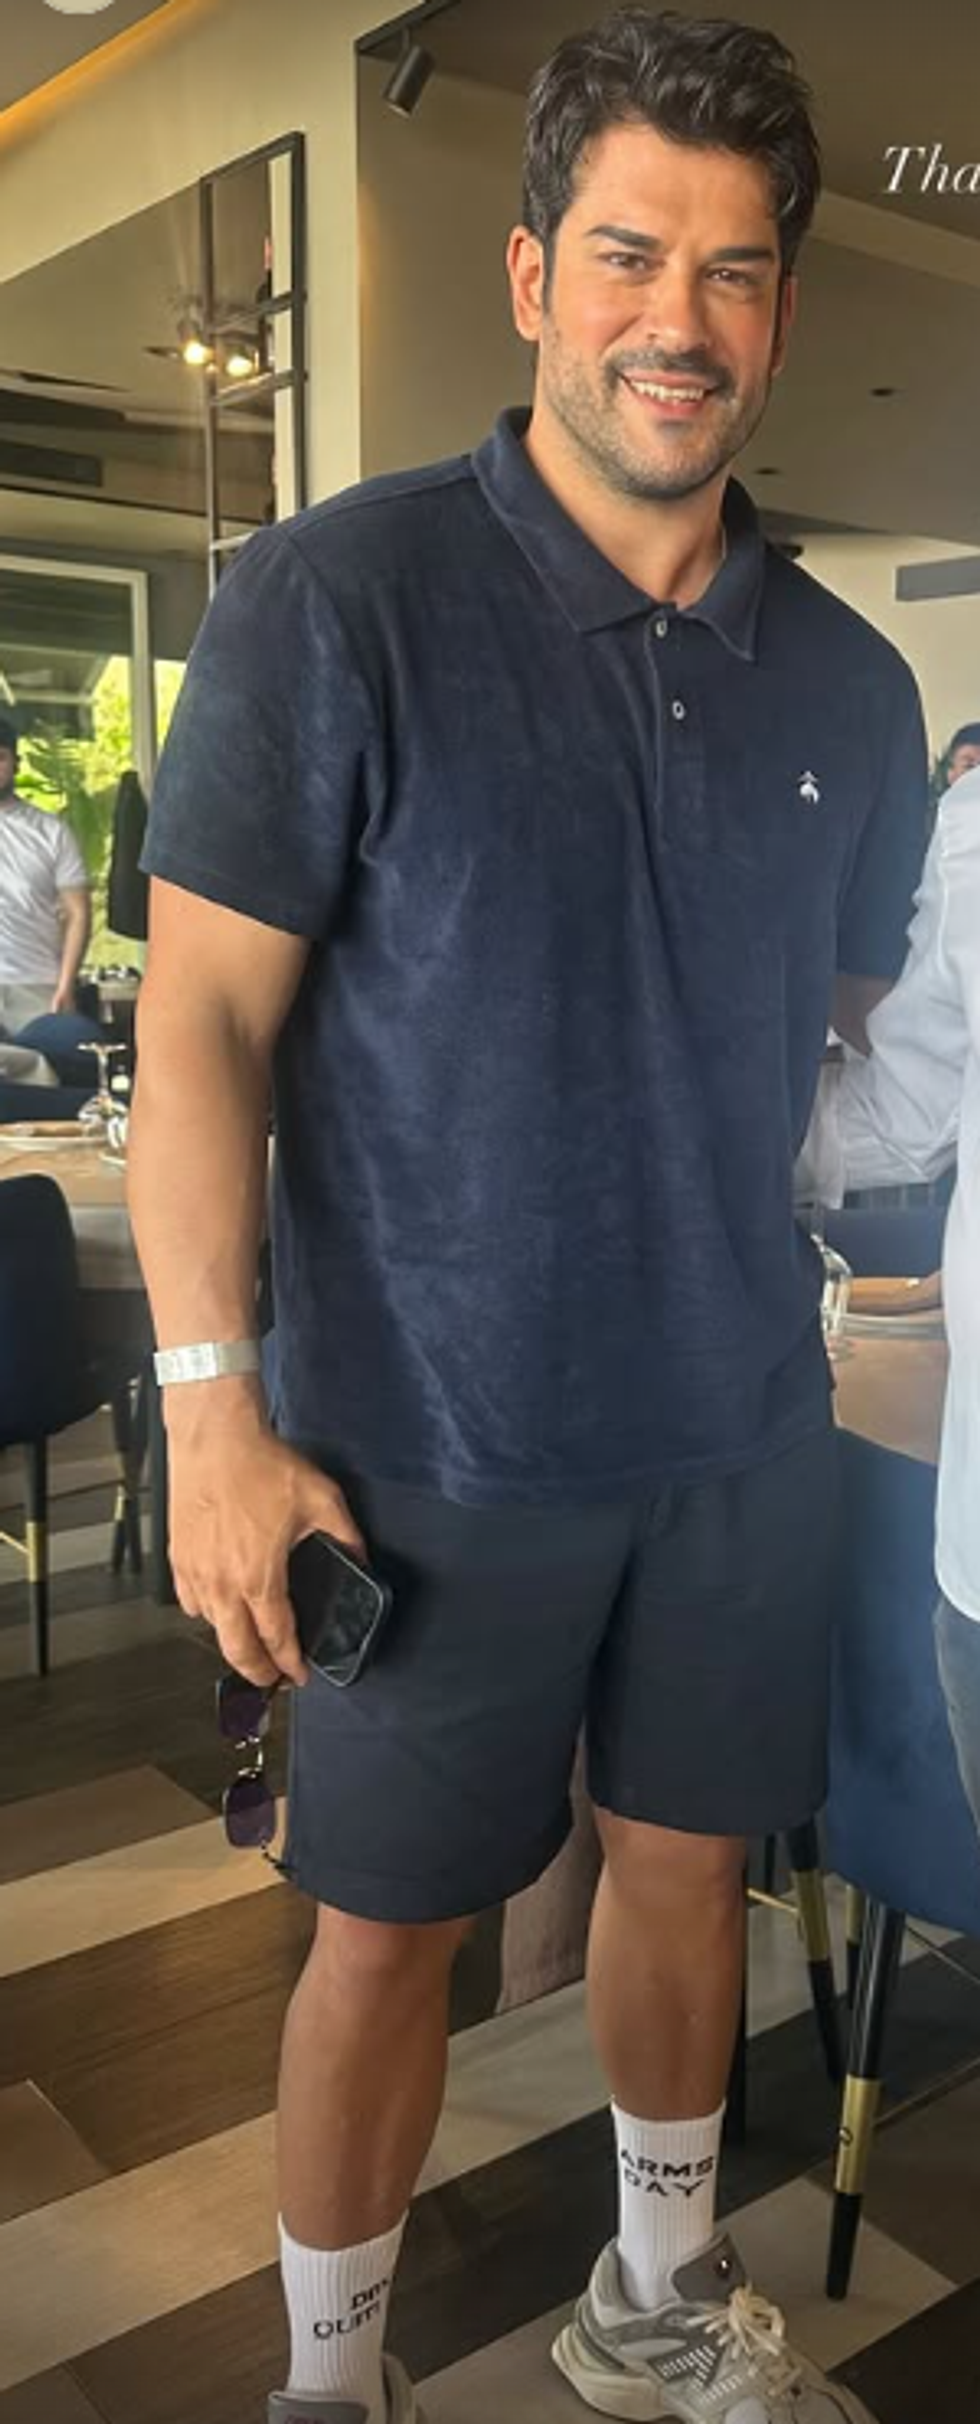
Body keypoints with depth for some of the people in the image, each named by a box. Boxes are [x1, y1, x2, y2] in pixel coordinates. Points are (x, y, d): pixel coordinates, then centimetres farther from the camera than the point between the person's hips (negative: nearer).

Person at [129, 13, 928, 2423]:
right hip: (435, 1443, -4)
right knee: (388, 1923, 11)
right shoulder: (338, 598, -11)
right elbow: (202, 1015, -12)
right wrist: (214, 1414, -16)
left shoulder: (847, 677, 4)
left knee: (690, 1858, 19)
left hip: (744, 1427, 5)